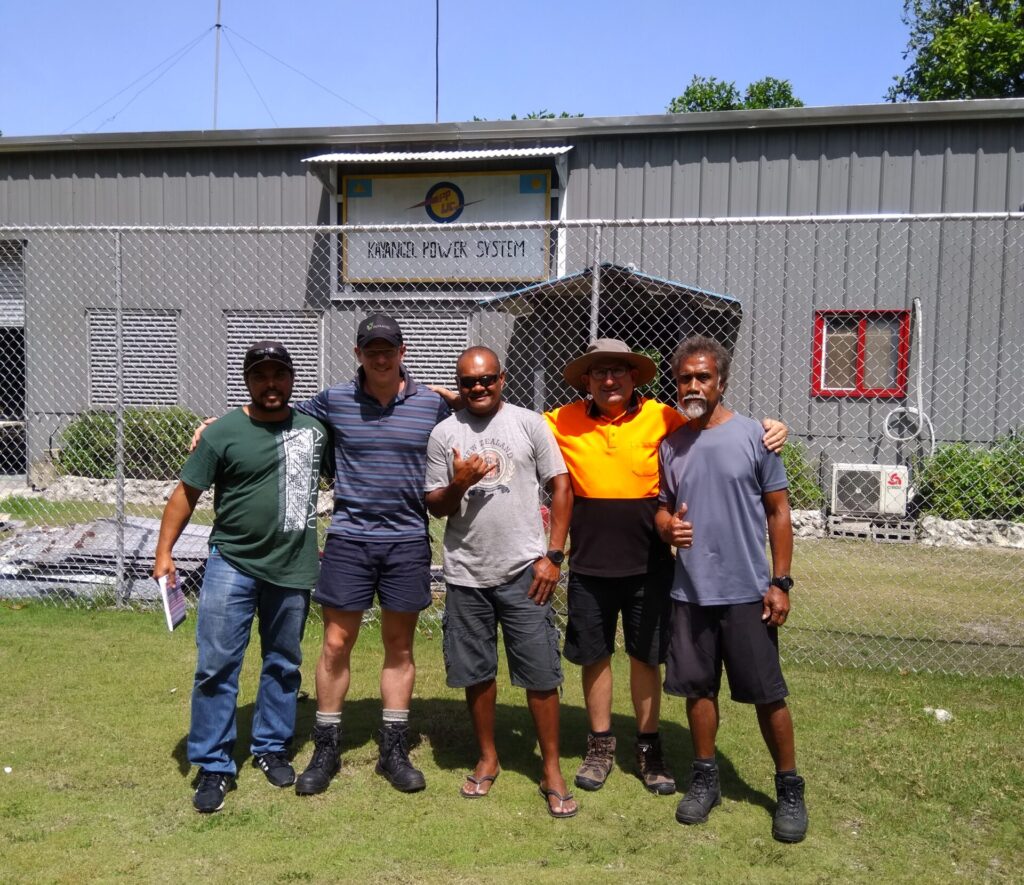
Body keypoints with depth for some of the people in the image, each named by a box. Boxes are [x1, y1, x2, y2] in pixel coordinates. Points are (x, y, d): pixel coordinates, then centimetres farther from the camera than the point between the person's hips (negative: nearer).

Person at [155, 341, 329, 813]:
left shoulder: (315, 429, 3)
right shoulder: (223, 432, -5)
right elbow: (187, 492, -2)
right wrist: (165, 551, -7)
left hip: (293, 568, 3)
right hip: (232, 563, -2)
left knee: (283, 665, 13)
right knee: (216, 665, -3)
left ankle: (271, 748, 30)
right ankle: (214, 766, 9)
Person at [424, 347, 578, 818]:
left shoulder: (529, 424, -1)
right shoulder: (444, 434, 3)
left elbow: (561, 487, 0)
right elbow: (434, 505, 7)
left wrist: (553, 555, -6)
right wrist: (458, 484, -15)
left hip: (524, 570, -2)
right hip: (466, 573, 2)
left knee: (540, 674, 2)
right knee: (476, 673, 12)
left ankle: (552, 770, 16)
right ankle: (488, 758, 31)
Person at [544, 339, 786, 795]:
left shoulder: (660, 418, -7)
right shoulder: (564, 422, -2)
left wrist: (770, 429, -17)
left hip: (648, 565, -1)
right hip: (589, 565, 1)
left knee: (645, 657, 11)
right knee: (594, 656, 12)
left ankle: (649, 747, 29)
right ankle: (600, 745, 30)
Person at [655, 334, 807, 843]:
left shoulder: (752, 435, -5)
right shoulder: (671, 445, 5)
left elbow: (778, 511, -2)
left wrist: (780, 582, -6)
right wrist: (667, 526, -10)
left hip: (747, 591, -3)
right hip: (690, 591, 4)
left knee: (767, 694, 5)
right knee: (698, 687, 13)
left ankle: (789, 789, 23)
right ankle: (705, 779, 30)